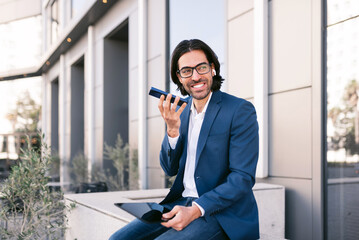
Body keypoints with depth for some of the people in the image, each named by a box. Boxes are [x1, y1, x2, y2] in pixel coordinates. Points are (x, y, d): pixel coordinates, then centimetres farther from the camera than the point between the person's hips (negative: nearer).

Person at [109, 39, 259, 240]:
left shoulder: (241, 110, -10)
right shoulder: (180, 111, 9)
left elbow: (243, 178, -14)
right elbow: (170, 169, 10)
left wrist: (196, 210, -23)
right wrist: (172, 129, -8)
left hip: (222, 213, -5)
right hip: (181, 204, 6)